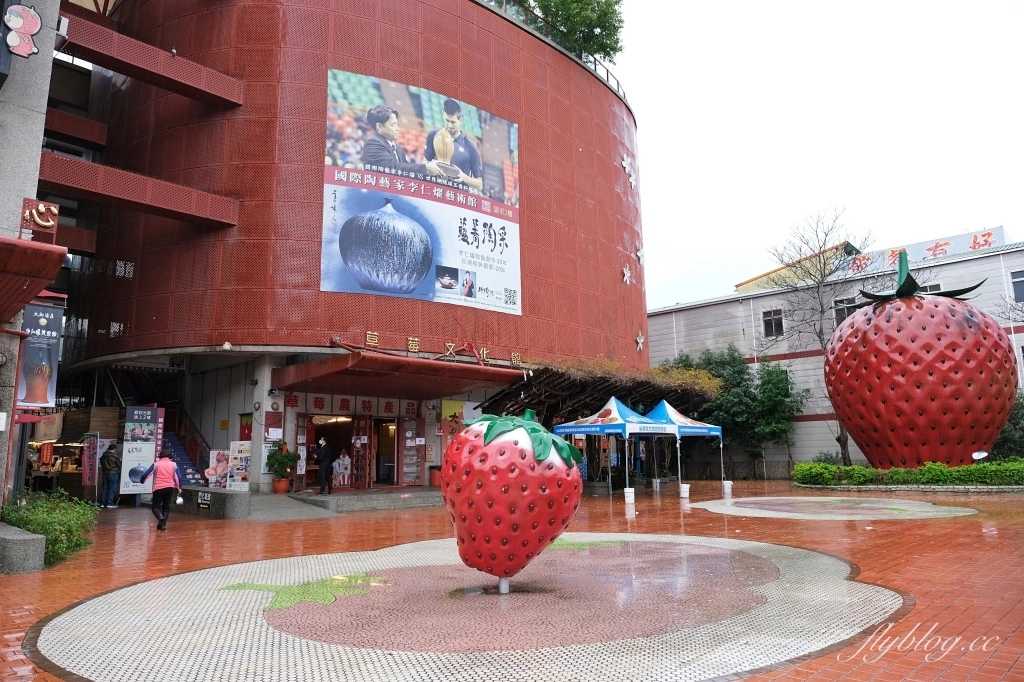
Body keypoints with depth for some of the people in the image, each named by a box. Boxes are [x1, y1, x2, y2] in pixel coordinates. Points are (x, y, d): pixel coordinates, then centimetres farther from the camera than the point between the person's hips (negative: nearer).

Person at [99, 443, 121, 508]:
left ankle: (103, 503, 14)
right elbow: (119, 466, -5)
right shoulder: (115, 457, -12)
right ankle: (109, 503, -3)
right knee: (112, 489, -2)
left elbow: (102, 465, 15)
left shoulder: (103, 457, 8)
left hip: (105, 474, 6)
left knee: (105, 489, 11)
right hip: (113, 474, -6)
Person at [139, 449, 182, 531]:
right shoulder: (174, 464, 5)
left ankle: (160, 518, -25)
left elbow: (145, 475, 0)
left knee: (156, 507, 4)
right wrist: (179, 488, 14)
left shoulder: (156, 464, 2)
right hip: (169, 488, 2)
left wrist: (142, 481, 20)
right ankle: (162, 524, 4)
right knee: (166, 507, 14)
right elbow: (178, 477, 3)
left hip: (158, 488, -2)